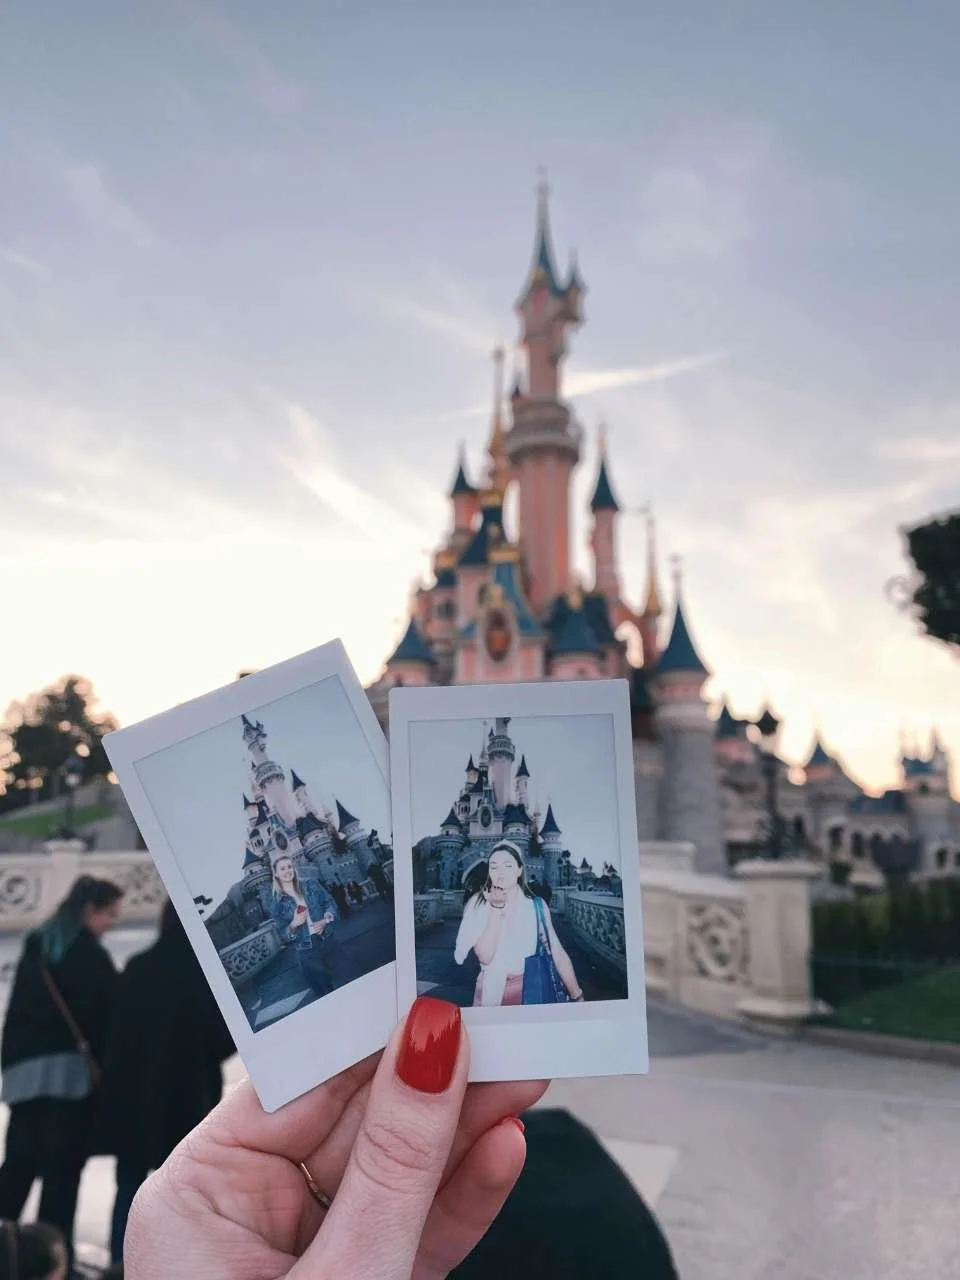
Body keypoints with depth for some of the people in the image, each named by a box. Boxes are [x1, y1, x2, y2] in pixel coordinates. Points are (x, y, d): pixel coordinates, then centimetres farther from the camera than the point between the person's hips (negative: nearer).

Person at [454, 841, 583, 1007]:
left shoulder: (537, 905, -3)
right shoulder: (477, 904, -8)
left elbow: (558, 954, -4)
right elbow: (485, 957, -18)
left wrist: (577, 996, -9)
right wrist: (497, 907, -21)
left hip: (531, 992, 1)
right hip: (493, 992, -1)